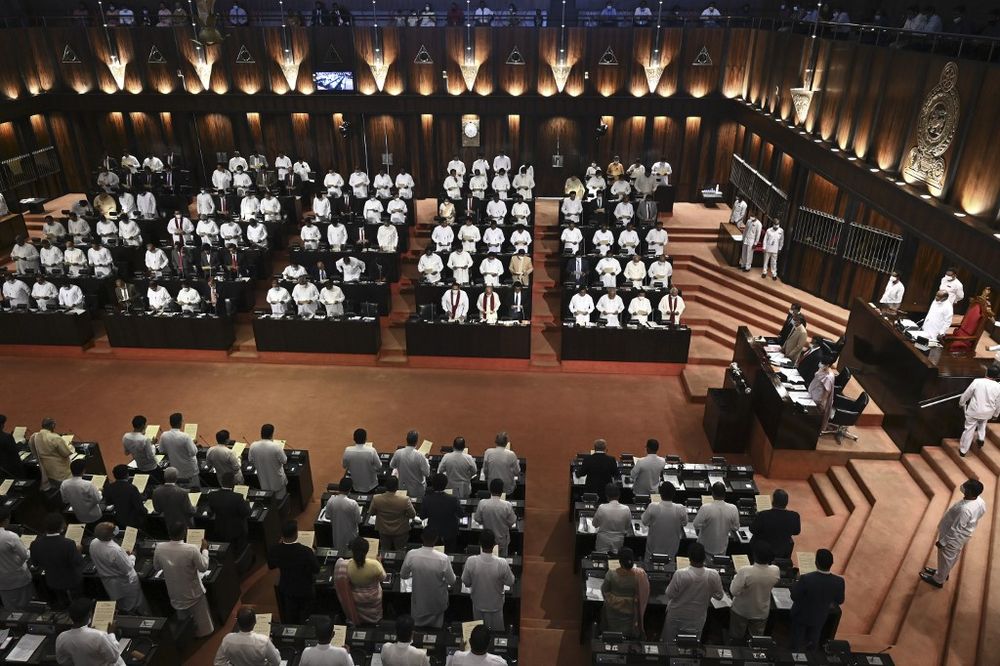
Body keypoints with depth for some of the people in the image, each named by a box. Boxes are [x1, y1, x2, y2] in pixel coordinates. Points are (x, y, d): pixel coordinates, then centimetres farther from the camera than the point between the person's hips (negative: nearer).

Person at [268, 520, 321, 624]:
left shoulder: (275, 549, -24)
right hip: (305, 590, -4)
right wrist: (313, 555, -3)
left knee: (289, 621, 27)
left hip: (286, 589, 4)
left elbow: (270, 566, -2)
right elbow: (316, 570, -19)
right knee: (305, 621, 22)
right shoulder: (306, 551, -35)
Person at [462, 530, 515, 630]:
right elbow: (510, 582, -13)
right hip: (496, 605, -1)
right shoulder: (502, 563, -31)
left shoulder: (471, 561, -27)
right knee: (498, 633, 25)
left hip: (478, 604, 1)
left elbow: (466, 582, -11)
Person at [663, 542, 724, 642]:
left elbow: (670, 594, -16)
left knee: (669, 644, 22)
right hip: (697, 620, 2)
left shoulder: (680, 574, -30)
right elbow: (719, 596, -6)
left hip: (677, 616, -2)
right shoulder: (713, 575, -23)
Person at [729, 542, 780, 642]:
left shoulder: (745, 572, -35)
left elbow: (734, 591, -25)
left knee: (736, 639, 21)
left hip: (741, 611, -3)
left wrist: (736, 577, -9)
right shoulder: (776, 571, -22)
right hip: (762, 613, 3)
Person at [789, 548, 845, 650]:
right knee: (813, 644, 29)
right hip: (819, 618, 3)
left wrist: (797, 582, -5)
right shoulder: (839, 581, -27)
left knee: (797, 645, 21)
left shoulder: (805, 578, -37)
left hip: (801, 616, -3)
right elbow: (840, 601, -7)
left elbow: (794, 597, -21)